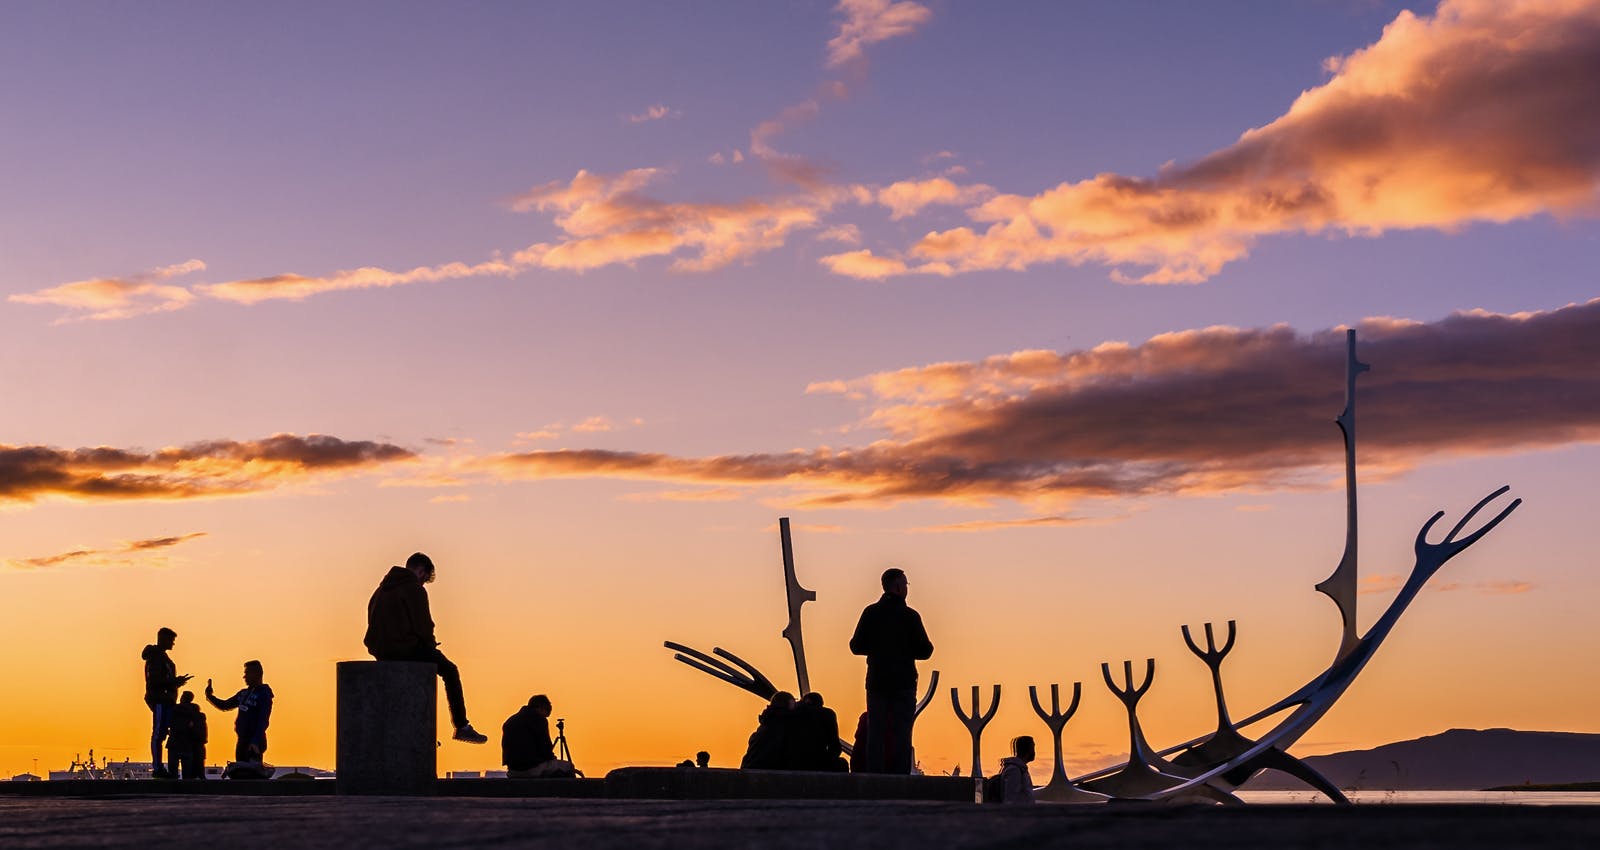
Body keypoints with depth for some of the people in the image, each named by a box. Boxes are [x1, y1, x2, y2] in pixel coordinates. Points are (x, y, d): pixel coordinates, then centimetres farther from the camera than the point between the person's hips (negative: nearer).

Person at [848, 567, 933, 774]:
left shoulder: (870, 613, 2)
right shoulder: (910, 615, -5)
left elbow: (856, 646, 3)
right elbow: (925, 651, -4)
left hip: (876, 682, 2)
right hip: (904, 682, -2)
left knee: (875, 734, 5)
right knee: (901, 735, 0)